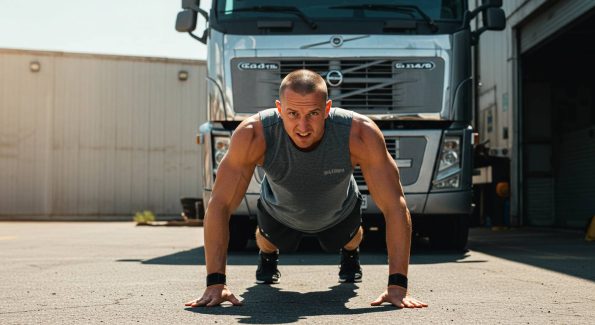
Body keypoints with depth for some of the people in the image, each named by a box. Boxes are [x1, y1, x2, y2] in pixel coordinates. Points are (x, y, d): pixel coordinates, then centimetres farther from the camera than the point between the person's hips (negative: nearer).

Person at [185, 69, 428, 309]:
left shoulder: (360, 134, -44)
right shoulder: (253, 135, -43)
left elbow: (395, 206, -39)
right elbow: (219, 205, -38)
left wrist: (397, 284, -45)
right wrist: (215, 283, -44)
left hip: (340, 214, 1)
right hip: (280, 214, 0)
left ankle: (350, 256, 60)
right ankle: (267, 259, 57)